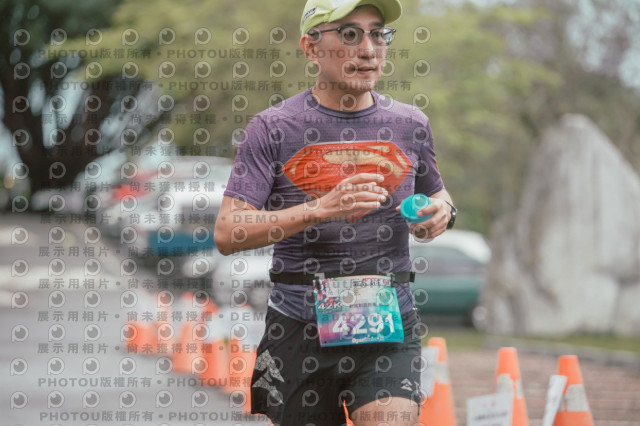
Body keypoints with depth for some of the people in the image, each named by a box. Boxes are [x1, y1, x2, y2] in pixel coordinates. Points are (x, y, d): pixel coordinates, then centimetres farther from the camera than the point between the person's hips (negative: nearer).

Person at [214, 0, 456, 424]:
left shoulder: (409, 125, 9)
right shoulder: (273, 127, -1)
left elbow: (436, 194, 26)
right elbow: (227, 234, -9)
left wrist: (442, 211, 1)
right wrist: (321, 208, -20)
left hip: (388, 323, 1)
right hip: (300, 324, -1)